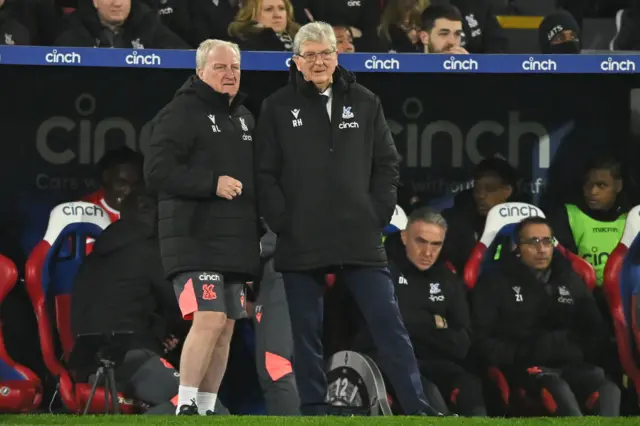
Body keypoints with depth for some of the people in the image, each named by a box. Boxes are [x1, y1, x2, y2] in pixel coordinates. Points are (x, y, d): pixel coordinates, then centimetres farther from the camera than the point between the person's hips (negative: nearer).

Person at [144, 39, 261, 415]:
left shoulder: (244, 118, 19)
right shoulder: (181, 113, -6)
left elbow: (256, 175, 29)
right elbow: (158, 170, -16)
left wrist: (258, 229, 16)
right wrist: (212, 184, -22)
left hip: (236, 243, 8)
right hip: (195, 240, -8)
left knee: (226, 327, 7)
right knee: (209, 319, -19)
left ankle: (208, 406, 15)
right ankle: (186, 408, -15)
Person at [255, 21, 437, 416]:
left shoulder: (365, 102, 8)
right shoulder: (278, 108, 3)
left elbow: (387, 164, 10)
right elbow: (266, 174, 1)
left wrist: (378, 216, 0)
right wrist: (284, 222, -8)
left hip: (361, 239, 1)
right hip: (301, 243, -1)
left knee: (389, 324, -2)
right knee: (307, 332, 5)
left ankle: (418, 410, -1)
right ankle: (314, 409, 12)